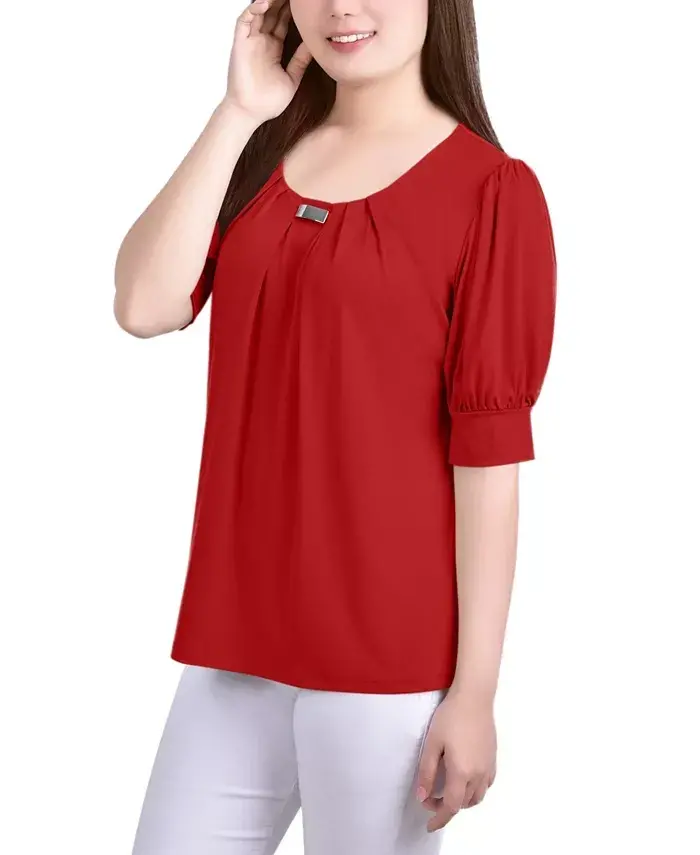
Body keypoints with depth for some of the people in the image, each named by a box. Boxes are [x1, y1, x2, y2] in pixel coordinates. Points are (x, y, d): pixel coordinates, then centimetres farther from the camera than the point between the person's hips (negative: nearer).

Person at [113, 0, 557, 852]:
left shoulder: (489, 190, -8)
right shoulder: (258, 156, 10)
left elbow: (491, 449, -10)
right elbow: (145, 304, -5)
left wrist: (474, 687, -10)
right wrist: (237, 114, -6)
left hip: (388, 653, -5)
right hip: (240, 632, 5)